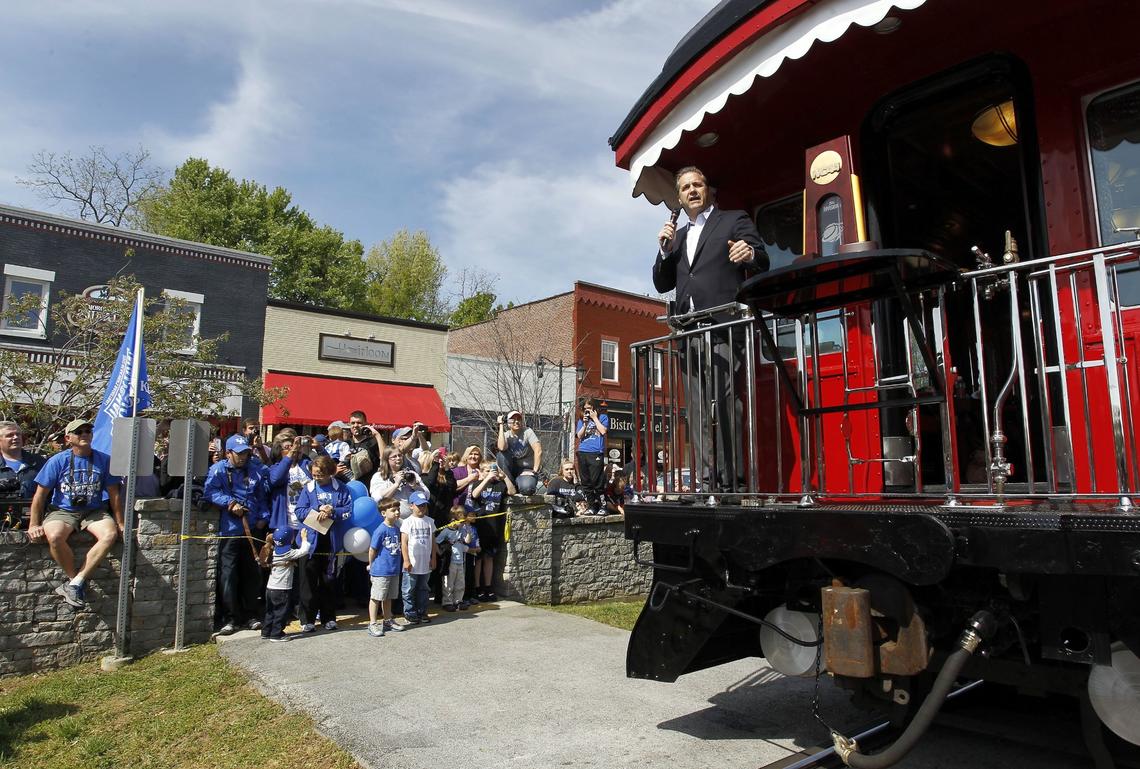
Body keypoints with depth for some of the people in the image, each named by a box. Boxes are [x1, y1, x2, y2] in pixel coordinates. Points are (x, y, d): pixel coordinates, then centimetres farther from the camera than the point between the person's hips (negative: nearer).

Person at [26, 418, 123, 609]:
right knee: (54, 536, -35)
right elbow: (40, 494, 4)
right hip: (62, 511, -1)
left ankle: (76, 581, -20)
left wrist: (120, 523, 7)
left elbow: (114, 495, 7)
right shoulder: (58, 461, 0)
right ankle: (76, 579, -13)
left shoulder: (104, 460, 2)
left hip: (94, 512, 1)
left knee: (110, 534, -31)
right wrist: (34, 525, -1)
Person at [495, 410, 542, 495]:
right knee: (501, 454, -25)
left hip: (526, 469, -3)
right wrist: (501, 425, -19)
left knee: (526, 488, -35)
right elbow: (502, 448, -27)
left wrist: (534, 471, -20)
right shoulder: (506, 435, -2)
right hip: (512, 468, 3)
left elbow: (538, 451, -17)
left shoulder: (527, 432, -7)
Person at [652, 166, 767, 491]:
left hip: (722, 327, -6)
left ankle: (730, 481, -13)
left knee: (722, 403, -15)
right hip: (689, 333, 6)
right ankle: (710, 482, 4)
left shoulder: (735, 220, 11)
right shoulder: (677, 235, 26)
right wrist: (665, 250, 3)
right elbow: (663, 284, 20)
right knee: (697, 411, 2)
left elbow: (763, 264, 1)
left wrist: (750, 254, -22)